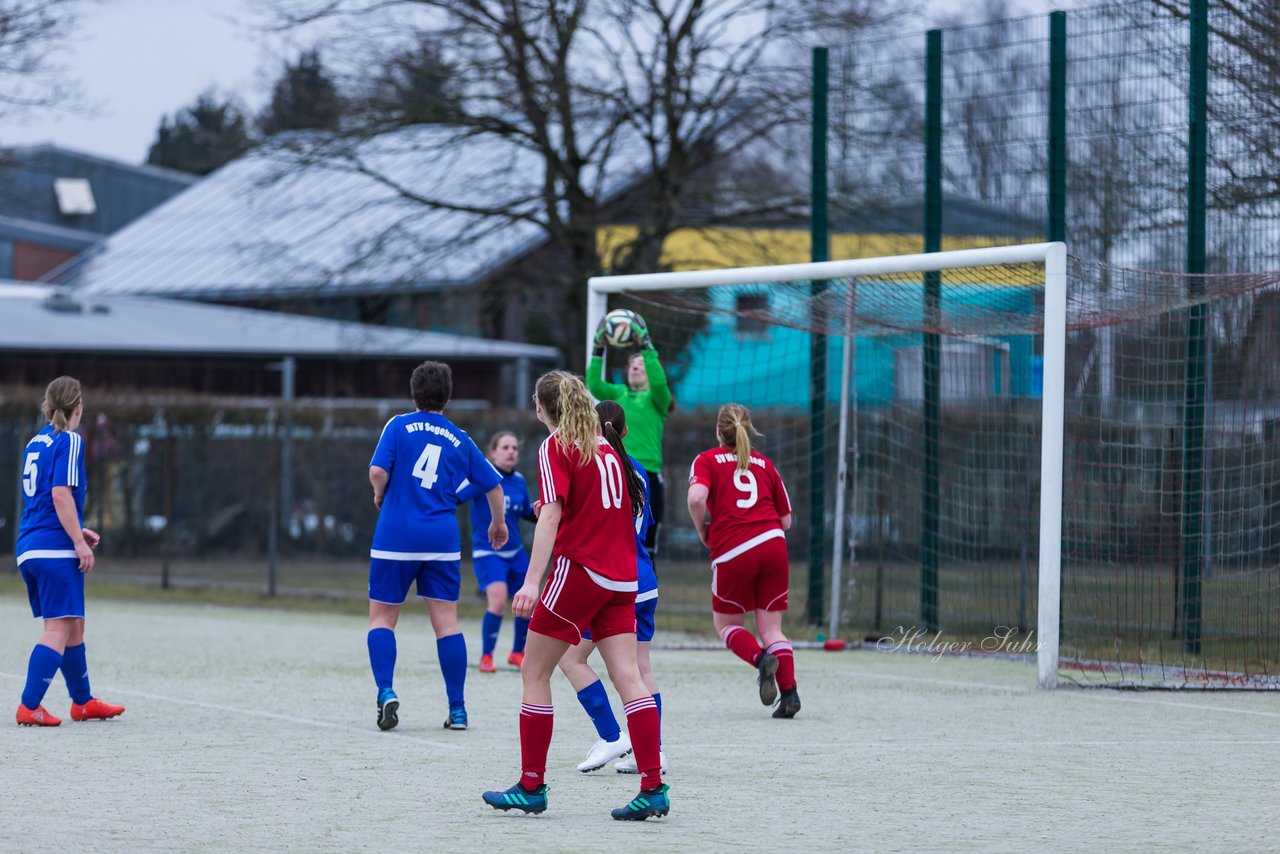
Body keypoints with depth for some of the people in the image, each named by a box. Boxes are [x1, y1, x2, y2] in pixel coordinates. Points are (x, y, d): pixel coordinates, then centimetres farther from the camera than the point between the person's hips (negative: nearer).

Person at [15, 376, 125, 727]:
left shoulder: (35, 443, 17)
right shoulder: (69, 441, -8)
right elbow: (61, 494, -18)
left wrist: (77, 531, 28)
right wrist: (79, 541, -16)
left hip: (29, 548, 9)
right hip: (56, 549, -9)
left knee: (74, 625, 19)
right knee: (59, 628, -8)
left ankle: (83, 701, 28)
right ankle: (29, 706, -16)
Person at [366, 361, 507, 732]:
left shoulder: (399, 426, -1)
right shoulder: (459, 439, 9)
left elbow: (378, 471, -14)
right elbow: (493, 484, 14)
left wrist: (380, 495, 8)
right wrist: (498, 522, 31)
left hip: (396, 536, -2)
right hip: (442, 539, 2)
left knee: (382, 617, 8)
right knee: (446, 621, 4)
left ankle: (386, 692, -10)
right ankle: (457, 709, 2)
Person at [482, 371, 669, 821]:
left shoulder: (556, 447, -6)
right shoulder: (607, 444, 14)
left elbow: (550, 516, -17)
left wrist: (531, 581, -24)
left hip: (579, 569, -6)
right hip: (621, 578, 7)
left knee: (535, 673, 4)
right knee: (628, 677, 0)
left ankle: (532, 786, 5)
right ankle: (653, 788, -8)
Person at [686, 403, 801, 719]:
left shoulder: (707, 460, 7)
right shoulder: (764, 462, 18)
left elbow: (696, 498, -14)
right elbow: (786, 520, 16)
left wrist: (702, 530, 3)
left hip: (731, 552, -3)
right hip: (772, 543, 3)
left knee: (727, 624, 14)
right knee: (771, 628, 8)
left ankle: (762, 660, -13)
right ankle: (789, 691, -10)